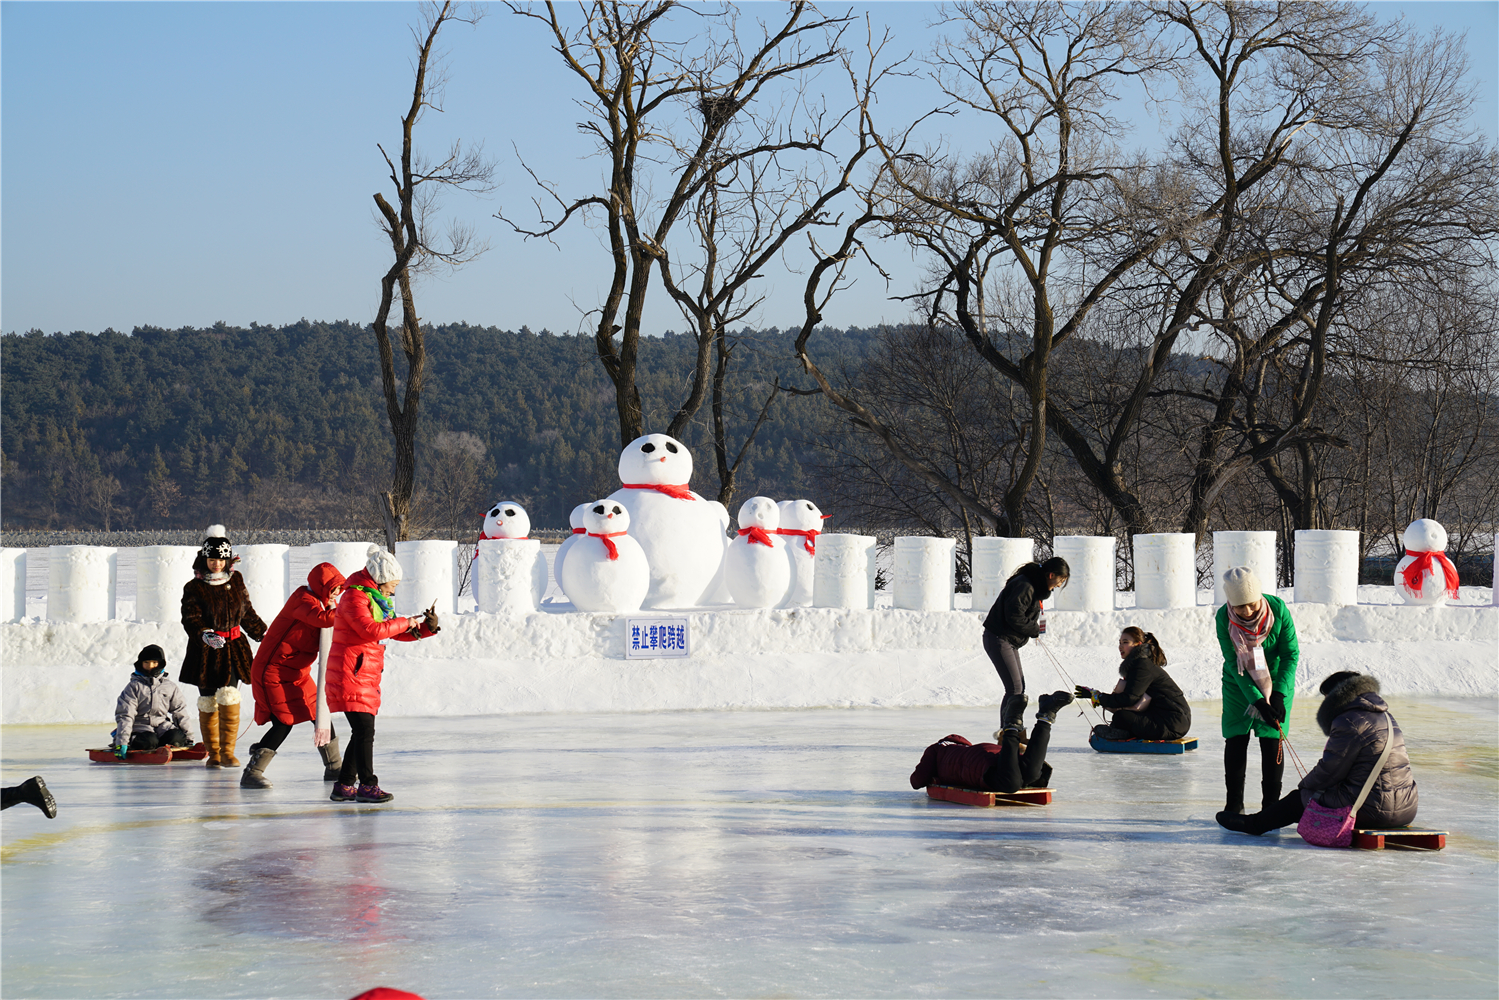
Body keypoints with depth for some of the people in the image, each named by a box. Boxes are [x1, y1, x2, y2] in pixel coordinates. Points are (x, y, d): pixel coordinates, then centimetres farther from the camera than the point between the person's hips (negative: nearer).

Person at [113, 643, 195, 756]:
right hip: (140, 726, -3)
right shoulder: (133, 686, 2)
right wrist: (122, 742, -17)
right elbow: (125, 715, -5)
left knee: (176, 737, -30)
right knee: (149, 741, -36)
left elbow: (180, 713, 16)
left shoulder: (170, 687, 12)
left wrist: (188, 738, 10)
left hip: (163, 724, 3)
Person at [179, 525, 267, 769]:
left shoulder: (236, 580, 7)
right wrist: (205, 635, -32)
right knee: (207, 701, 3)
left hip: (233, 647, 2)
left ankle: (228, 751, -9)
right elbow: (190, 619, -14)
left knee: (229, 695, -14)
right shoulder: (194, 587, -4)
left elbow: (247, 613, 19)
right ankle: (213, 753, 15)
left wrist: (264, 634, 22)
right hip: (204, 650, -2)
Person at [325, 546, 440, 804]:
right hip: (350, 675, -10)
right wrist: (404, 623, -19)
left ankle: (344, 786, 18)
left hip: (366, 678, 10)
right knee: (365, 729, -14)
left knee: (363, 732, 12)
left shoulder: (376, 599, 19)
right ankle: (367, 785, -13)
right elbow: (370, 630, -28)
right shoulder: (355, 598, -13)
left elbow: (399, 634, 23)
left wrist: (427, 627, 6)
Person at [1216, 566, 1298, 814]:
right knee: (1235, 740, 2)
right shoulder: (1224, 617, -22)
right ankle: (1234, 803, 15)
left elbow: (1291, 654, -16)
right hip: (1239, 686, 1)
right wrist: (1257, 700, -26)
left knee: (1271, 741, -3)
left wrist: (1279, 696, -24)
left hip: (1276, 682, -1)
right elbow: (1233, 663, -20)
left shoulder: (1277, 608, -23)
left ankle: (1271, 804, 6)